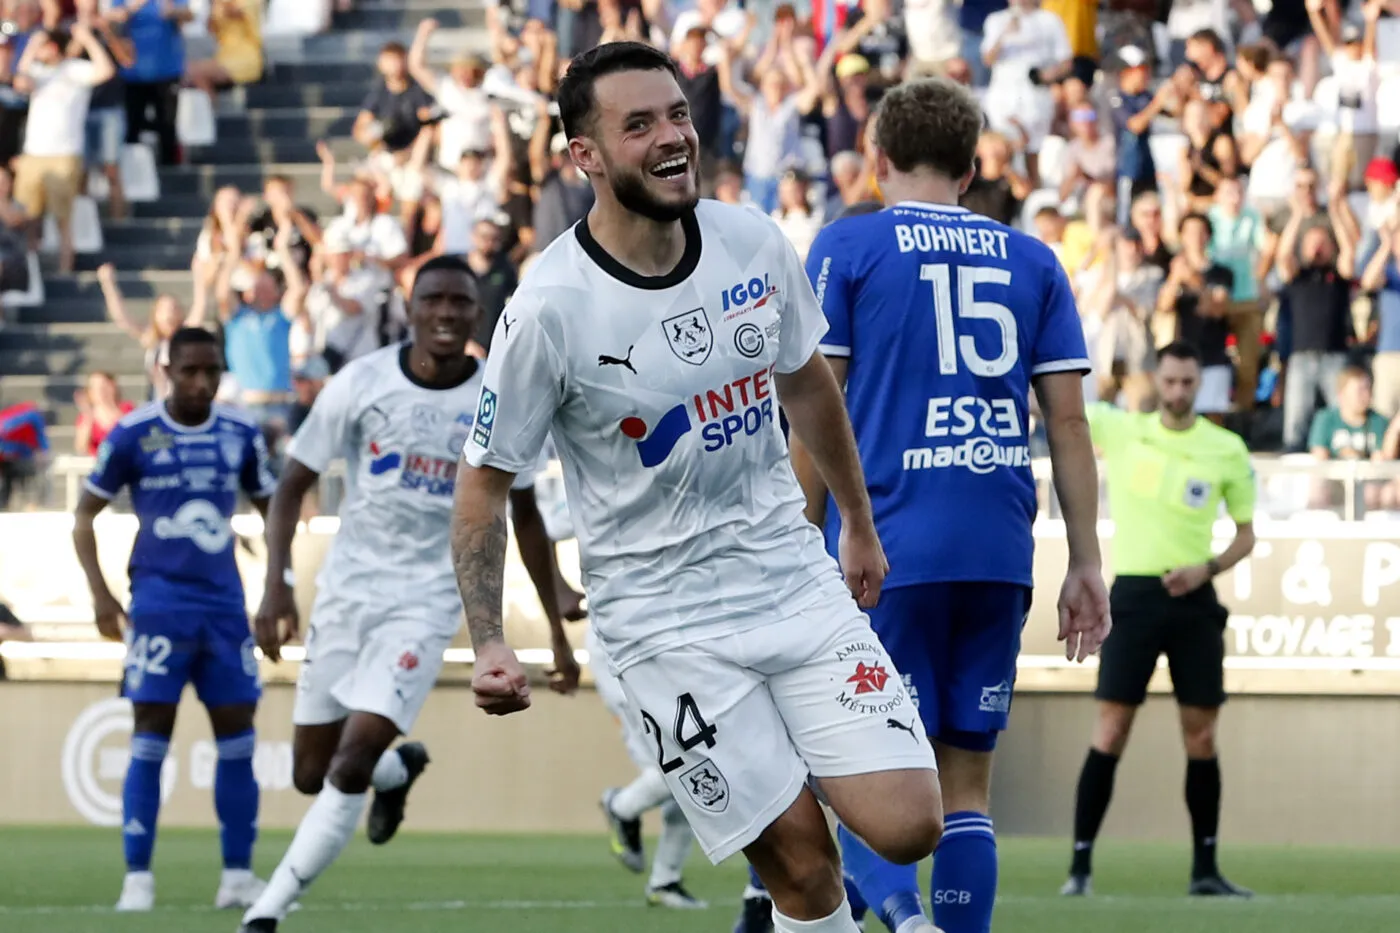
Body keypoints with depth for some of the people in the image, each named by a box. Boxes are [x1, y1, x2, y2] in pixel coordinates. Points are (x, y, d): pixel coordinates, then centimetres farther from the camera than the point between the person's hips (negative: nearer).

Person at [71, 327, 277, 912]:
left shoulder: (241, 435, 5)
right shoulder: (133, 435, -4)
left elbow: (271, 510, 18)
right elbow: (84, 515, 3)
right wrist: (99, 593, -6)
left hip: (225, 604, 3)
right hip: (159, 601, -3)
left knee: (237, 737, 3)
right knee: (150, 740, -7)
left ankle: (238, 875, 10)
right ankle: (137, 879, -3)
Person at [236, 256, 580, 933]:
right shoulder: (361, 383, -6)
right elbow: (293, 485, 0)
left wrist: (558, 635, 8)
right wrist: (276, 588, -12)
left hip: (427, 601, -2)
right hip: (347, 589, 2)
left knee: (351, 764, -17)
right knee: (311, 774, 8)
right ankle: (399, 768, 41)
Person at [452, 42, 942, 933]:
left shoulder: (753, 242, -3)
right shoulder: (550, 309, -17)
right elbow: (486, 481, -6)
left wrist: (860, 522, 25)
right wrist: (489, 643, -15)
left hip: (797, 580, 4)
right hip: (666, 619, -4)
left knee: (908, 828, -8)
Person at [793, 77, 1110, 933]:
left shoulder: (847, 247, 3)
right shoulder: (1032, 261, 12)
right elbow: (1068, 421, 7)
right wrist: (1086, 563, 10)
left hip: (883, 550, -3)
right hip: (998, 558, 3)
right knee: (966, 780, 11)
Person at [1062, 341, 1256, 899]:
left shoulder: (1227, 450, 3)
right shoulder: (1120, 429, 2)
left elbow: (1246, 534, 9)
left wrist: (1207, 568, -8)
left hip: (1194, 600, 1)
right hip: (1134, 595, -1)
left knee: (1202, 734, 2)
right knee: (1110, 731, -6)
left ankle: (1205, 869, 10)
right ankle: (1080, 864, -4)